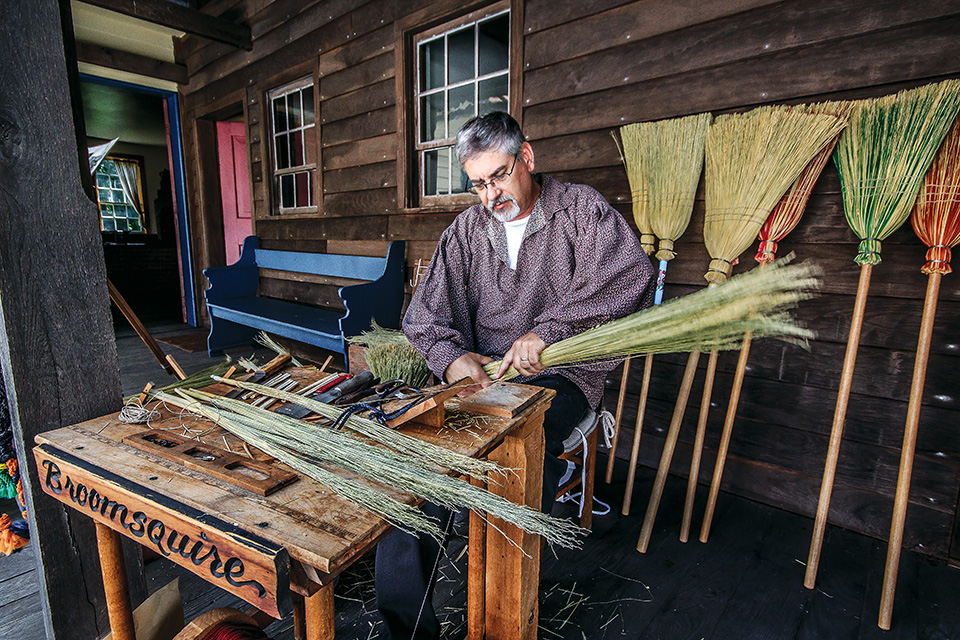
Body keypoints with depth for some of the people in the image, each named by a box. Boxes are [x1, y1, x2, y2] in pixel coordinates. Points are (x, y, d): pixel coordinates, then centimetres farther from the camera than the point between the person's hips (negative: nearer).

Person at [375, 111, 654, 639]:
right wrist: (450, 355, -13)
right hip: (480, 372, 4)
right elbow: (424, 311, 9)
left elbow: (631, 274, -18)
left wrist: (548, 330, -28)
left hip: (561, 375, -3)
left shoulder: (581, 210, 2)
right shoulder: (467, 228, 14)